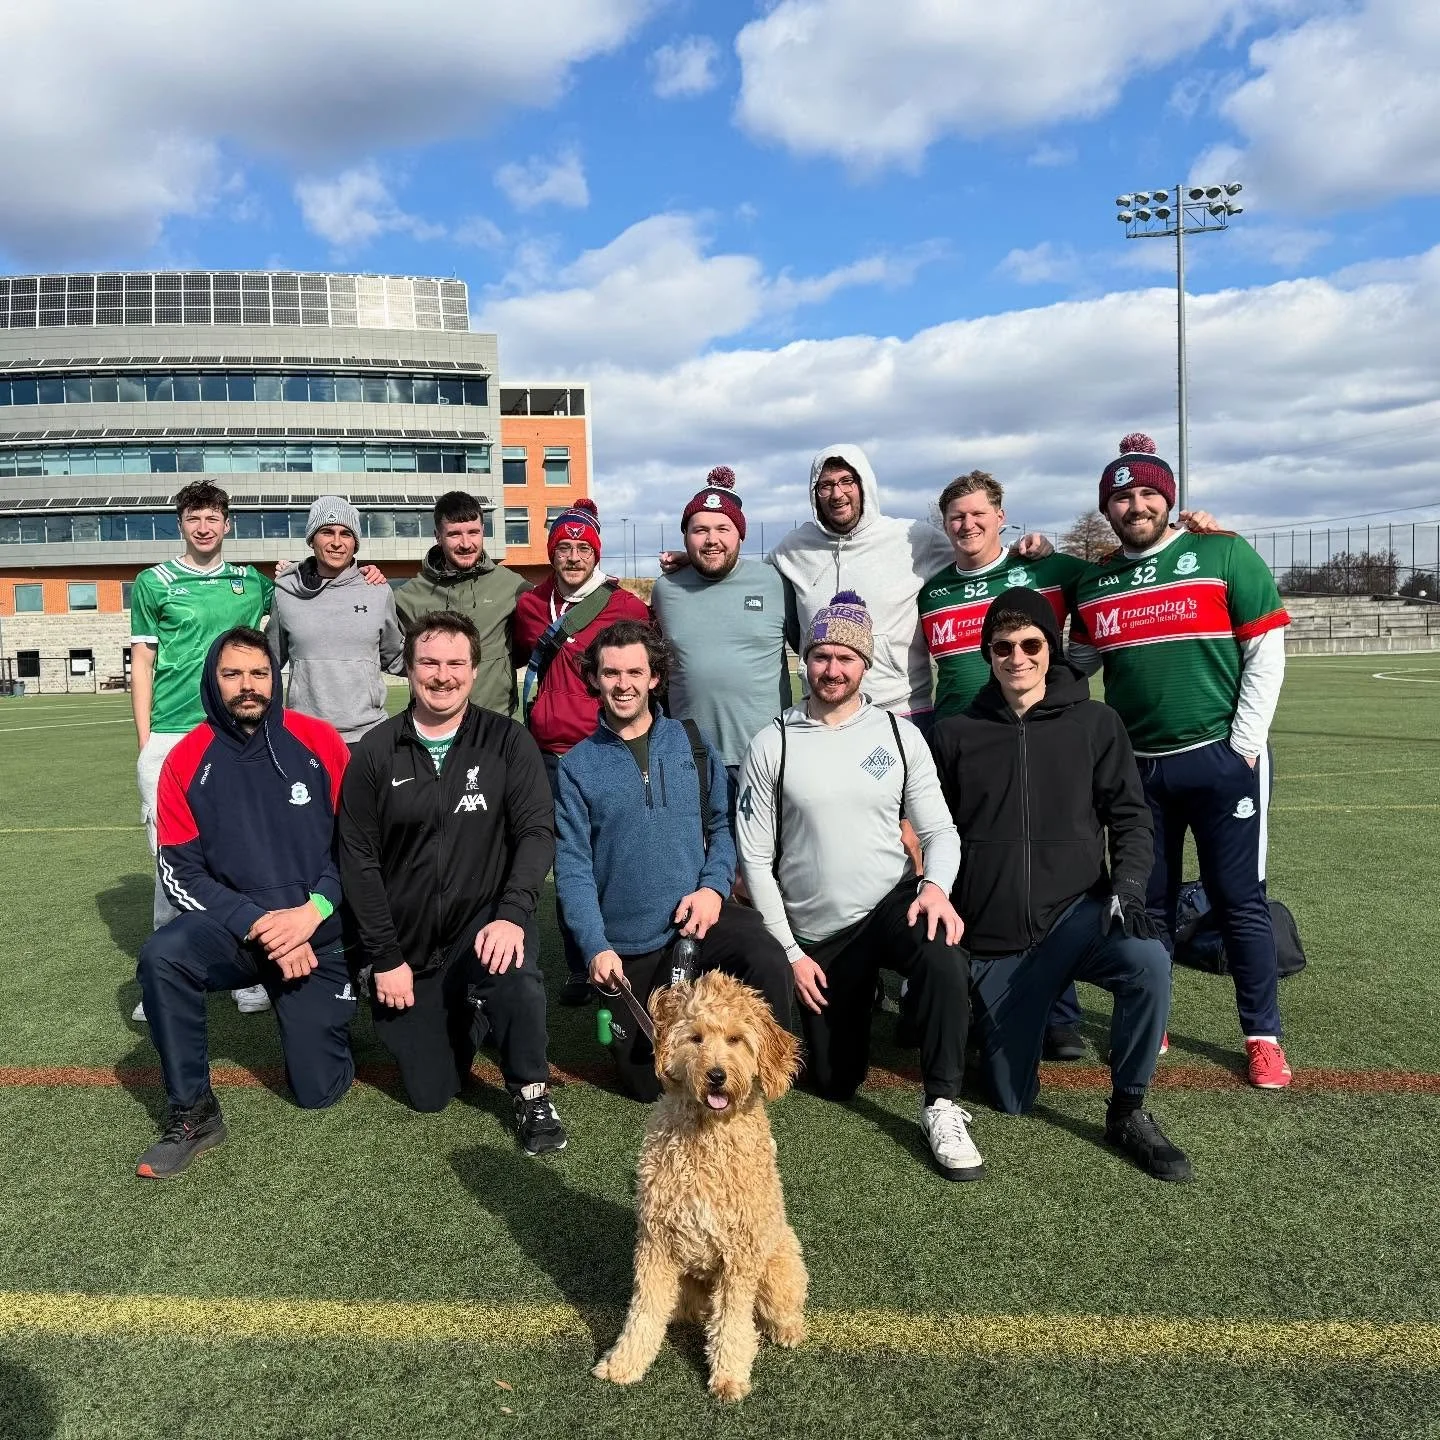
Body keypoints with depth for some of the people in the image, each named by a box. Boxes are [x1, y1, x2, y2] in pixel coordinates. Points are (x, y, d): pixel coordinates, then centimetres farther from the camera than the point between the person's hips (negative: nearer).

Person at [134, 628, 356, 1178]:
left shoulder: (318, 741, -6)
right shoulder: (187, 760, -4)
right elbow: (180, 873, -6)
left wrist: (313, 910, -18)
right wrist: (258, 923, -19)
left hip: (321, 936, -1)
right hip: (234, 929, 1)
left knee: (319, 1090, -1)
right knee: (161, 956, -32)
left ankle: (326, 1016, 34)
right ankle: (194, 1112, -13)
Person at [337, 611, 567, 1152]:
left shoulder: (506, 742, -7)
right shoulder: (375, 752, -4)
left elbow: (537, 831, -13)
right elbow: (358, 859, -3)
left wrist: (512, 914, -28)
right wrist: (385, 958, -7)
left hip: (483, 921, -1)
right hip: (408, 944, 2)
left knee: (516, 975, -35)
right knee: (430, 1095, 3)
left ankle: (532, 1095, -7)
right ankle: (459, 1019, 36)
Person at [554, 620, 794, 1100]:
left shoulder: (691, 743, 4)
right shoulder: (577, 765, 0)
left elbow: (722, 824, 6)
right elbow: (573, 865, -5)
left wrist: (714, 886, -12)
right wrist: (595, 947, -15)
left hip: (699, 916, 0)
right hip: (626, 944, 0)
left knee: (767, 959, -32)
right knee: (649, 1083, 8)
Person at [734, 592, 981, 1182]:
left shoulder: (900, 734, -2)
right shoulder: (771, 745, -6)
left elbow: (938, 828, 0)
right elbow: (755, 859, -4)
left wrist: (936, 884, -22)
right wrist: (790, 952, -7)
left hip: (891, 903, 0)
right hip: (813, 933, 1)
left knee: (944, 953, -35)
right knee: (835, 1082, 7)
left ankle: (942, 1108, -19)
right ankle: (855, 998, 40)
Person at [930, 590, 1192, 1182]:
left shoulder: (1094, 723, 2)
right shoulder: (954, 734, 4)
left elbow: (1131, 816, 1)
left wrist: (1127, 886, -17)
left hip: (1076, 914, 0)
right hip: (992, 941, 1)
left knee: (1148, 960, -34)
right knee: (1013, 1100, 3)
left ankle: (1128, 1112, -11)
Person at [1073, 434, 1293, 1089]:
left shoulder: (1223, 554, -3)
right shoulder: (1093, 583, 7)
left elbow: (1266, 653, -4)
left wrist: (1244, 743, -8)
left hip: (1220, 758, -3)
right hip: (1135, 766, 3)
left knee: (1240, 900, 4)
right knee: (1148, 903, 12)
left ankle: (1263, 1035, 19)